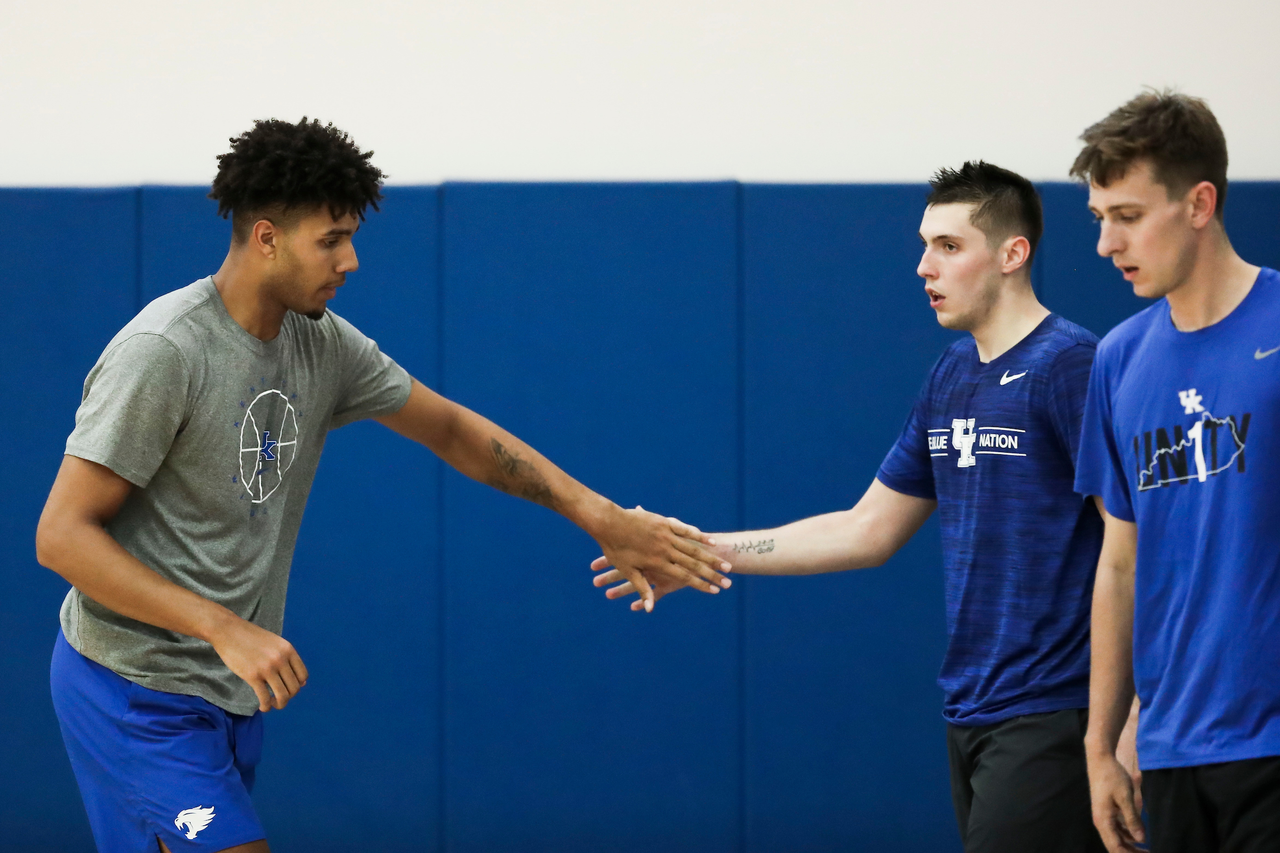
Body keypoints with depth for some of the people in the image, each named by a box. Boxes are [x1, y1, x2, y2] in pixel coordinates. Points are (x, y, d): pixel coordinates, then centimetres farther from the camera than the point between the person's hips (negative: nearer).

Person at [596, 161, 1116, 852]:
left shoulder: (1067, 366, -11)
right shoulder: (951, 375, 15)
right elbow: (870, 531, 21)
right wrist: (705, 553, 17)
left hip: (1046, 717, -8)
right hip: (970, 715, 8)